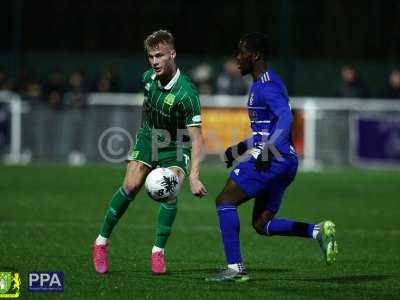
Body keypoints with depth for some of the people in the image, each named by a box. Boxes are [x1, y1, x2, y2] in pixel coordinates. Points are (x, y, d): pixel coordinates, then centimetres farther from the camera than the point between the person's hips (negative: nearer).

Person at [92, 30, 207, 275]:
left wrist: (194, 176, -41)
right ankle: (102, 241, -2)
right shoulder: (149, 77, -11)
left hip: (175, 148, -4)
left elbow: (197, 138, -33)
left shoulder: (186, 93, -30)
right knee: (131, 186, -15)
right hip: (148, 139, 4)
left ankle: (159, 250, -6)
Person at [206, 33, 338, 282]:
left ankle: (235, 268, -9)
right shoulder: (264, 84, 22)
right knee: (262, 225, 9)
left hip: (273, 159, -10)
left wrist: (268, 149, -36)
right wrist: (240, 148, 32)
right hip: (286, 162, 10)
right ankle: (318, 231, -3)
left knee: (225, 201, -6)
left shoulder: (267, 85, -11)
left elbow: (286, 117, -26)